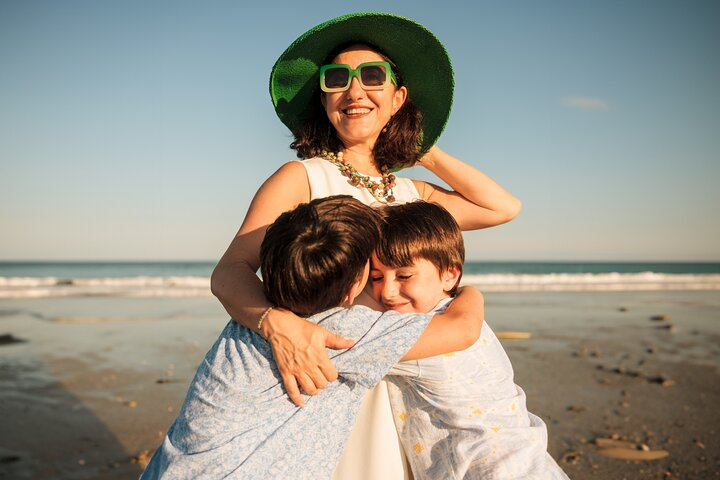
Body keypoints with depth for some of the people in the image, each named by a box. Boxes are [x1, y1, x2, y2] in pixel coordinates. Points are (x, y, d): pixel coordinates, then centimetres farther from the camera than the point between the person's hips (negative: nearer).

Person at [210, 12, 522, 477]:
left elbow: (504, 207, 13)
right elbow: (229, 272, -15)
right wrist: (277, 323, -36)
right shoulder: (302, 178, -6)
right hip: (320, 382, -4)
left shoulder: (411, 193, 11)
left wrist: (426, 152, 12)